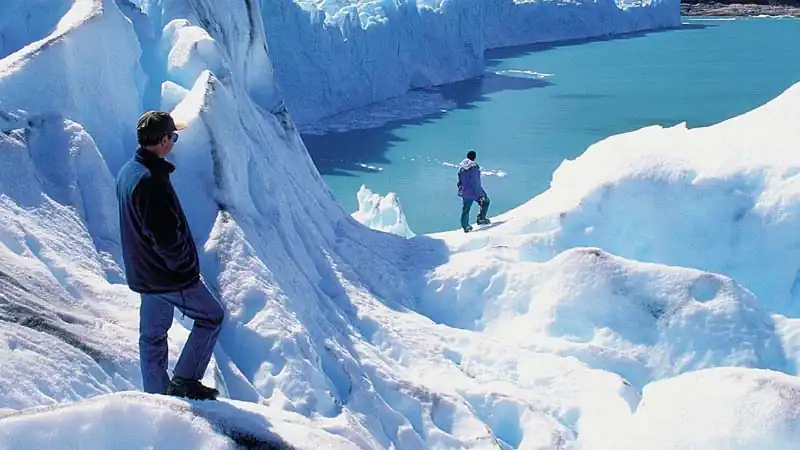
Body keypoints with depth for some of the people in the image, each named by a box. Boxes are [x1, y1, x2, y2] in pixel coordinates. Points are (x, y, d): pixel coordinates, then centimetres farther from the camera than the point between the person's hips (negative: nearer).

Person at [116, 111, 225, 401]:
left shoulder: (126, 172, 5)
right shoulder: (151, 181, -27)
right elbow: (167, 237, -29)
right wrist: (186, 265, -13)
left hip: (143, 275, 9)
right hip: (170, 277, -9)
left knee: (152, 334, 17)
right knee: (212, 316, 10)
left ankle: (156, 395, 28)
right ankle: (185, 380, 10)